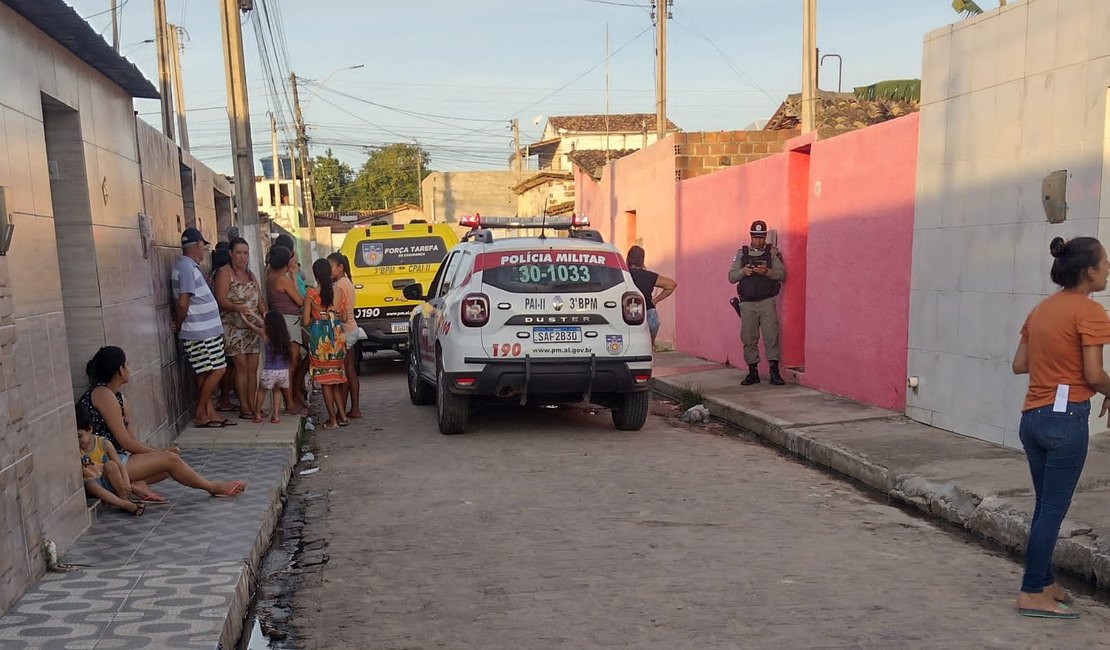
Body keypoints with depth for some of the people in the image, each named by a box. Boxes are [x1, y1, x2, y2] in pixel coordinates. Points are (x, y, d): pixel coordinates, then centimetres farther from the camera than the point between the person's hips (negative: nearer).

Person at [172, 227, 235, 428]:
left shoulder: (189, 266, 15)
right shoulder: (187, 267, -16)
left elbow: (183, 302, 18)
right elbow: (182, 302, -20)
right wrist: (180, 324, -6)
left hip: (205, 330, 10)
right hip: (201, 333, -10)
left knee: (206, 373, 11)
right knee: (217, 370, -5)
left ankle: (210, 413, 15)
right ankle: (200, 413, 2)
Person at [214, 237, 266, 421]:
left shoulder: (250, 275, 17)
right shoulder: (225, 273, -4)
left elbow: (259, 300, 16)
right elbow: (220, 300, -14)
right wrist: (238, 308, -32)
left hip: (252, 328, 6)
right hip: (234, 327, -6)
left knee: (253, 367, 4)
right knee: (242, 366, -8)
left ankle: (252, 405, 10)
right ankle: (244, 407, -2)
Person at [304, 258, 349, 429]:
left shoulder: (311, 293, -9)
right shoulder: (338, 291, 0)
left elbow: (306, 321, -6)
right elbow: (344, 318, 7)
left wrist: (309, 318, 15)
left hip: (319, 338, -3)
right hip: (337, 337, 3)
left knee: (325, 380, 6)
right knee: (335, 378, 17)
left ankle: (333, 419, 9)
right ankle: (342, 415, 15)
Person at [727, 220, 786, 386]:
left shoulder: (773, 252, 6)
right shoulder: (741, 253, 11)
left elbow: (781, 274, -3)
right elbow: (731, 277, 7)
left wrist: (767, 271, -21)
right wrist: (743, 271, -12)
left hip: (767, 302, -2)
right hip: (747, 304, 2)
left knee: (771, 336, -8)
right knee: (749, 338, 2)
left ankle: (774, 372, -3)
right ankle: (753, 373, 10)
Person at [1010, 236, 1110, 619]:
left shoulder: (1042, 308, 11)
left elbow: (1019, 365, 10)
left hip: (1032, 416, 8)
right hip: (1066, 418, -8)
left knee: (1045, 506, 18)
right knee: (1053, 510, 0)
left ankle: (1045, 583, 28)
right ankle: (1033, 594, 7)